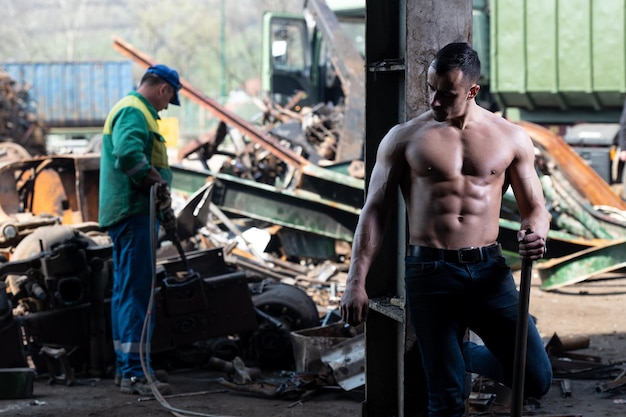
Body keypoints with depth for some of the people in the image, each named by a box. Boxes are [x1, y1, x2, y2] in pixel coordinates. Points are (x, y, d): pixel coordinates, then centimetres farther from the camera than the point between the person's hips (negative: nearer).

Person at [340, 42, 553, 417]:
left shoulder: (511, 138, 7)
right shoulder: (405, 138, 3)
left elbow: (535, 207, 13)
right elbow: (375, 209, 4)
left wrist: (536, 234, -11)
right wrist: (356, 281, -4)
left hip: (489, 271, 2)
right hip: (429, 271, -2)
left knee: (538, 381, 0)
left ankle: (465, 354, 28)